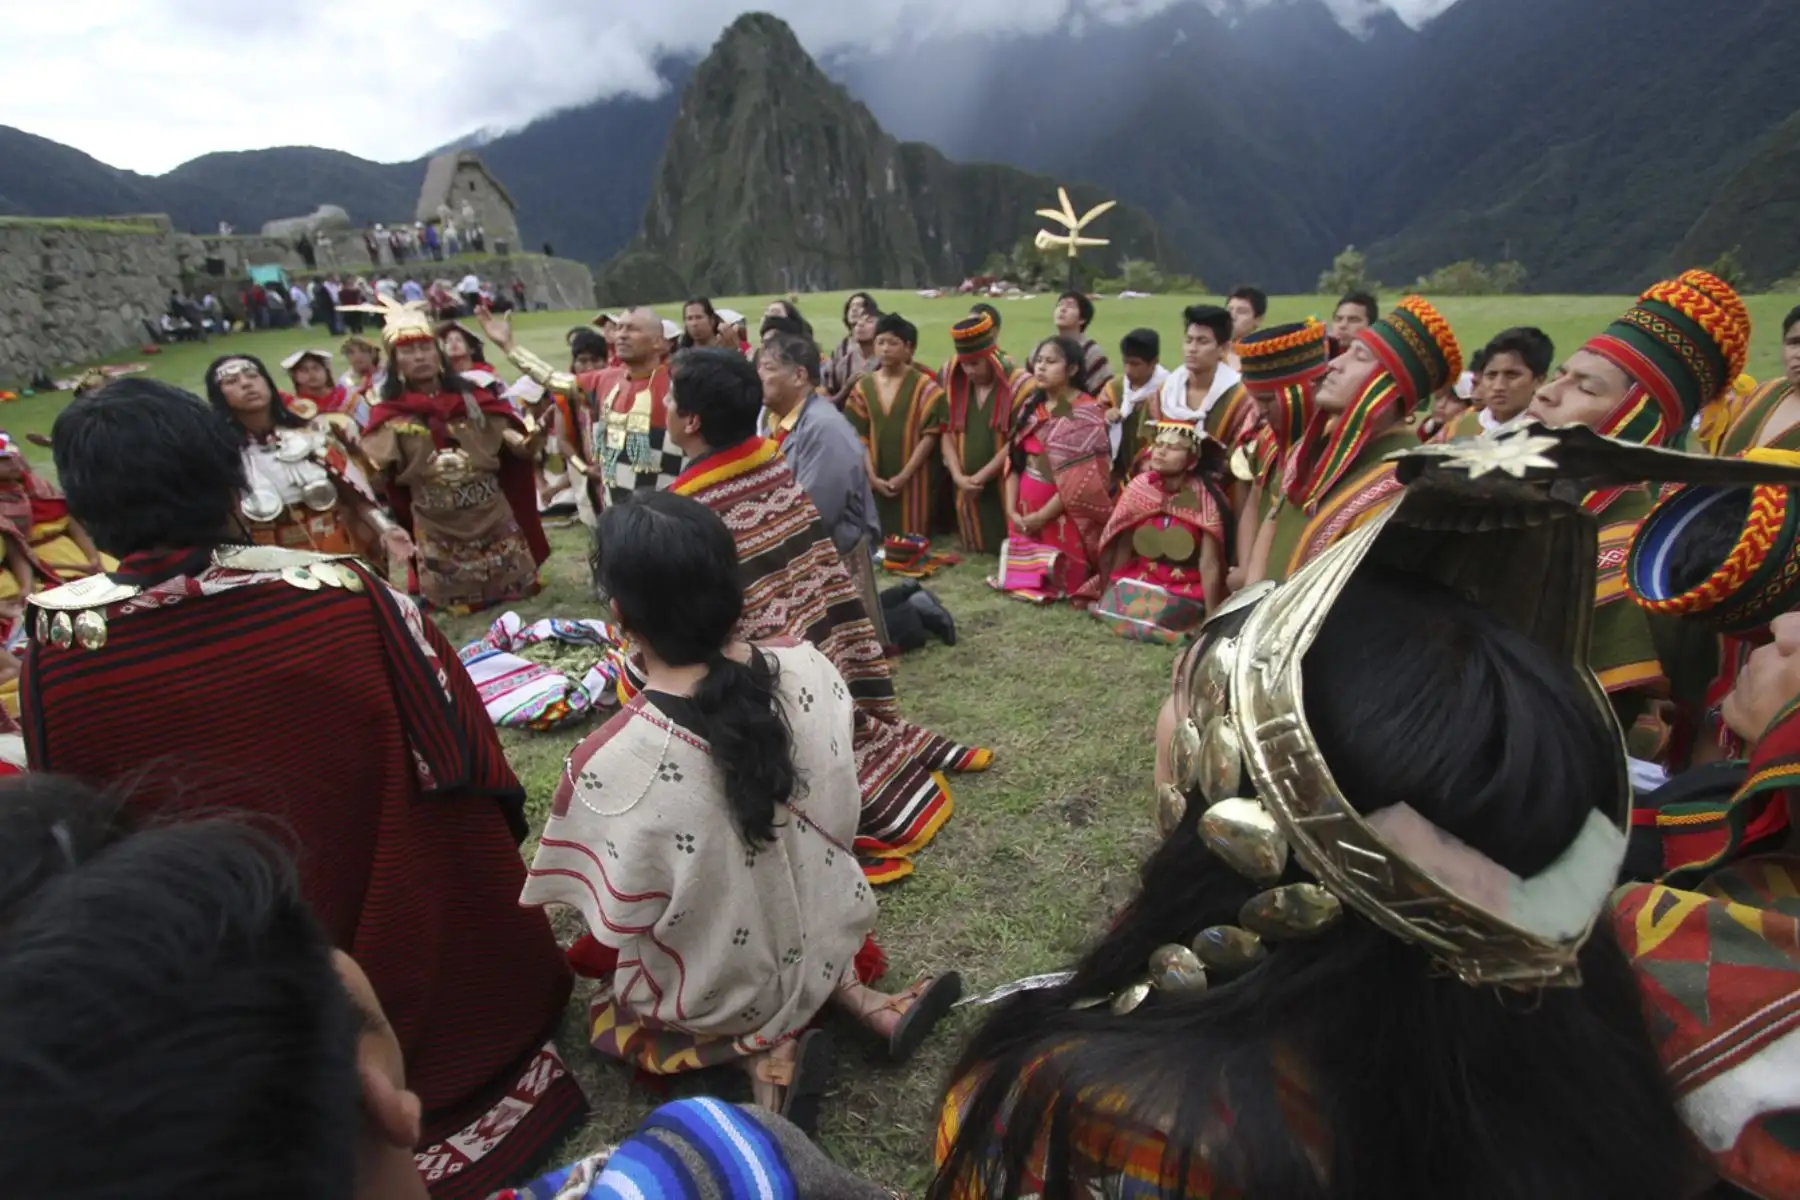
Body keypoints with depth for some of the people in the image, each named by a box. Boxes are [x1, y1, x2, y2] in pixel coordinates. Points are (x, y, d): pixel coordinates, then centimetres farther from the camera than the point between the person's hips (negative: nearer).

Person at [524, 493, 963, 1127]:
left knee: (609, 1008, 28)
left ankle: (762, 1049, 4)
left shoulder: (612, 766, -34)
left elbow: (620, 918, -16)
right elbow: (840, 819, -6)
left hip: (718, 988, -3)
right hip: (822, 931, 4)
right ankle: (860, 998, 13)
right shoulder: (809, 670, -23)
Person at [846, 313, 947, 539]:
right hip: (876, 481, 3)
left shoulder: (924, 386, -1)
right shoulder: (863, 387, 8)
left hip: (913, 480, -3)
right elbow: (859, 436, 5)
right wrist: (872, 476, -6)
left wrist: (904, 475, -13)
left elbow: (930, 434, -7)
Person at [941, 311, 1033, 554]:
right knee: (974, 554, 10)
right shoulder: (955, 383, 6)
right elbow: (948, 433, 6)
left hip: (1004, 488, -4)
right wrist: (958, 476, -6)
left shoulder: (1017, 384, -7)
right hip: (968, 489, 4)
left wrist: (980, 476, -10)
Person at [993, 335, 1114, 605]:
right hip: (1026, 505, 6)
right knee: (1027, 571, 16)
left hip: (1064, 510, -6)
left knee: (1064, 578, 3)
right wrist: (1011, 509, -8)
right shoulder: (1029, 407, 7)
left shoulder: (1086, 413, -12)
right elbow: (1013, 459, 4)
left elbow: (1081, 478, -18)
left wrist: (1042, 515, -18)